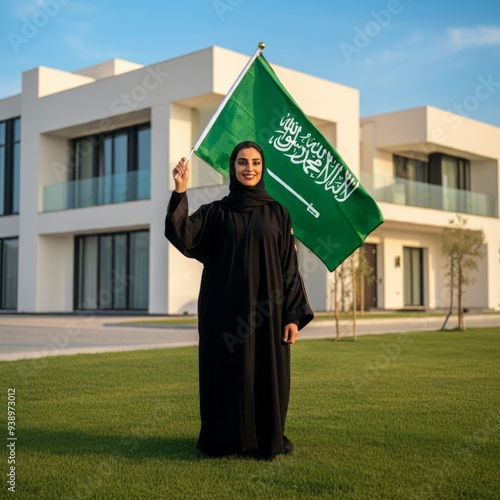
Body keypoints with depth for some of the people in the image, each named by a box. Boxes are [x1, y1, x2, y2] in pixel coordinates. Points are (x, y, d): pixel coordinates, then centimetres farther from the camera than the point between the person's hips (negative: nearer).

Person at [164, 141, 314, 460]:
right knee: (227, 373, 3)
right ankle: (224, 439, 18)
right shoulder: (215, 212, 5)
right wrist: (180, 193, -24)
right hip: (226, 311, 0)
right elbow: (182, 236, -13)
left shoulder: (278, 213, 7)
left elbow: (290, 267, 3)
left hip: (267, 310, 1)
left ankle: (267, 439, 19)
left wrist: (294, 315, -4)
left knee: (267, 374, 4)